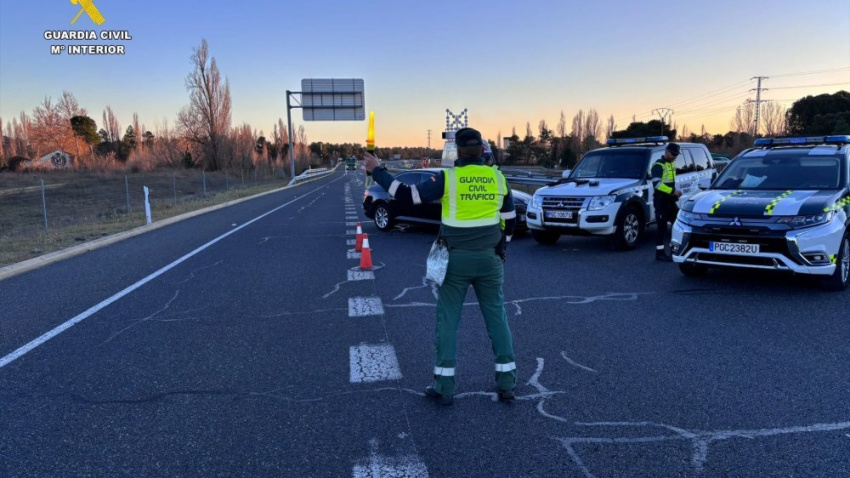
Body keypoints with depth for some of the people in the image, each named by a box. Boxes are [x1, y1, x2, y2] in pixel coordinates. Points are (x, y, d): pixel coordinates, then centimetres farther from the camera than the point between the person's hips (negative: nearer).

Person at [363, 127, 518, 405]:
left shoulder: (448, 178, -9)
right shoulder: (498, 178, 3)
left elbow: (408, 196, -11)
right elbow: (510, 220, 11)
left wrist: (377, 172, -1)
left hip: (456, 260, -3)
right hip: (490, 260, 3)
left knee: (447, 320, 6)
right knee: (497, 318, 11)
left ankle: (444, 388, 10)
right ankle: (506, 384, 14)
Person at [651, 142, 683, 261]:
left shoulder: (671, 164, 16)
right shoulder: (658, 165, -12)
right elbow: (657, 183, -23)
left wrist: (675, 192, 12)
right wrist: (673, 191, -24)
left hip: (670, 200, 9)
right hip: (661, 200, -9)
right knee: (662, 226, -6)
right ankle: (660, 253, 0)